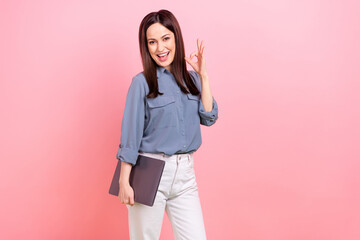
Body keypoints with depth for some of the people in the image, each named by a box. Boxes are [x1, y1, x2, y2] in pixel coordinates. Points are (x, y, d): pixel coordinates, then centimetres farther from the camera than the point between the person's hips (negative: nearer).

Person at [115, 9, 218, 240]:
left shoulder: (191, 79, 8)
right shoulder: (142, 82, -6)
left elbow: (209, 118, -2)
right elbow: (130, 135, -6)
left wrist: (203, 76, -5)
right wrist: (124, 182, -8)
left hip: (185, 173, 4)